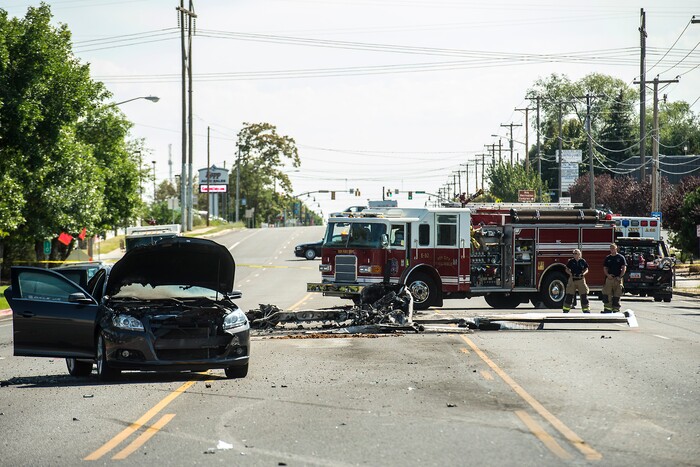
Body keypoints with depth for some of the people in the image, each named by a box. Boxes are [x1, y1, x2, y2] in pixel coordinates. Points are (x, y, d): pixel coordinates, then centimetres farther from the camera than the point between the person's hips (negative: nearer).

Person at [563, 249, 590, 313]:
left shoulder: (583, 261, 4)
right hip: (572, 279, -1)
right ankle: (566, 309, 5)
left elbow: (586, 269, 9)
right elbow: (567, 270, 6)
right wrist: (571, 274, -12)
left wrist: (583, 274, -10)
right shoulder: (571, 261, 3)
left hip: (581, 279, 1)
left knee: (584, 295, 0)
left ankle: (586, 309, 7)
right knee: (569, 295, -1)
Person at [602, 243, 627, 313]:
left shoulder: (621, 257, 3)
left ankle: (616, 310, 6)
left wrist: (620, 277, -11)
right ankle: (607, 309, -7)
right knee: (607, 294, -7)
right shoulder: (608, 258, 13)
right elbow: (605, 268, 14)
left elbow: (624, 268, -1)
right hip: (609, 278, 3)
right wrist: (608, 275, -5)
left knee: (617, 296, 0)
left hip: (617, 279, -3)